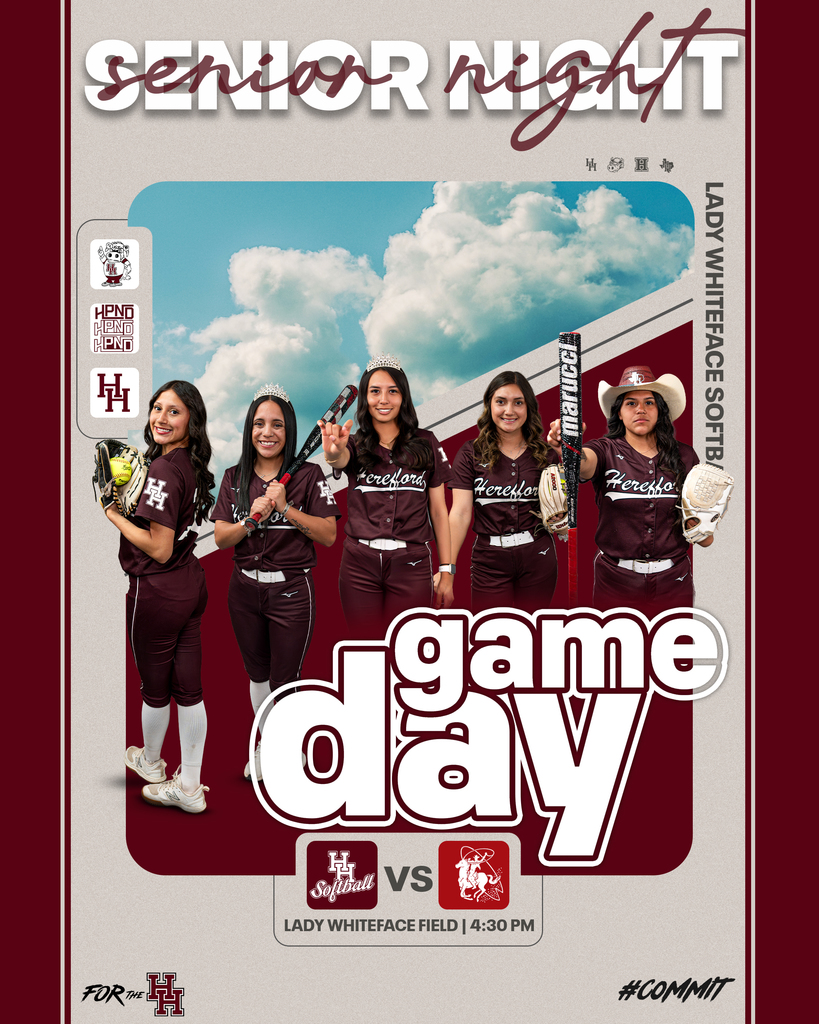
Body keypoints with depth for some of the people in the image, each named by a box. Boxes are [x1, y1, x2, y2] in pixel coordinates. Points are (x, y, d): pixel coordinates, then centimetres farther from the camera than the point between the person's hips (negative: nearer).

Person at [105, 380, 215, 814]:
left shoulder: (162, 472, -23)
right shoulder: (193, 466, 4)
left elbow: (160, 550, -23)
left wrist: (111, 513, -16)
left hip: (155, 593, -8)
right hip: (191, 586, 8)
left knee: (154, 688, 15)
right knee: (188, 689, 12)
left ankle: (149, 762, 38)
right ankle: (189, 786, 21)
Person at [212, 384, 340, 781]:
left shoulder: (308, 475, -7)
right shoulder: (235, 478, 4)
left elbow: (329, 535, -11)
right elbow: (221, 537, 0)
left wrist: (287, 508, -21)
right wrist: (252, 519, -18)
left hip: (292, 589, -4)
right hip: (244, 589, 4)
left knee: (283, 681, 5)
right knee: (257, 673, 19)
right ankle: (265, 742, 40)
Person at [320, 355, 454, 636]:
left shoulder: (426, 443, 6)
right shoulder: (355, 444, 6)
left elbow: (438, 509, 7)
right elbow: (341, 459, -19)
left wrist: (446, 571, 2)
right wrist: (334, 451, -45)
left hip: (411, 566, 0)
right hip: (359, 565, 1)